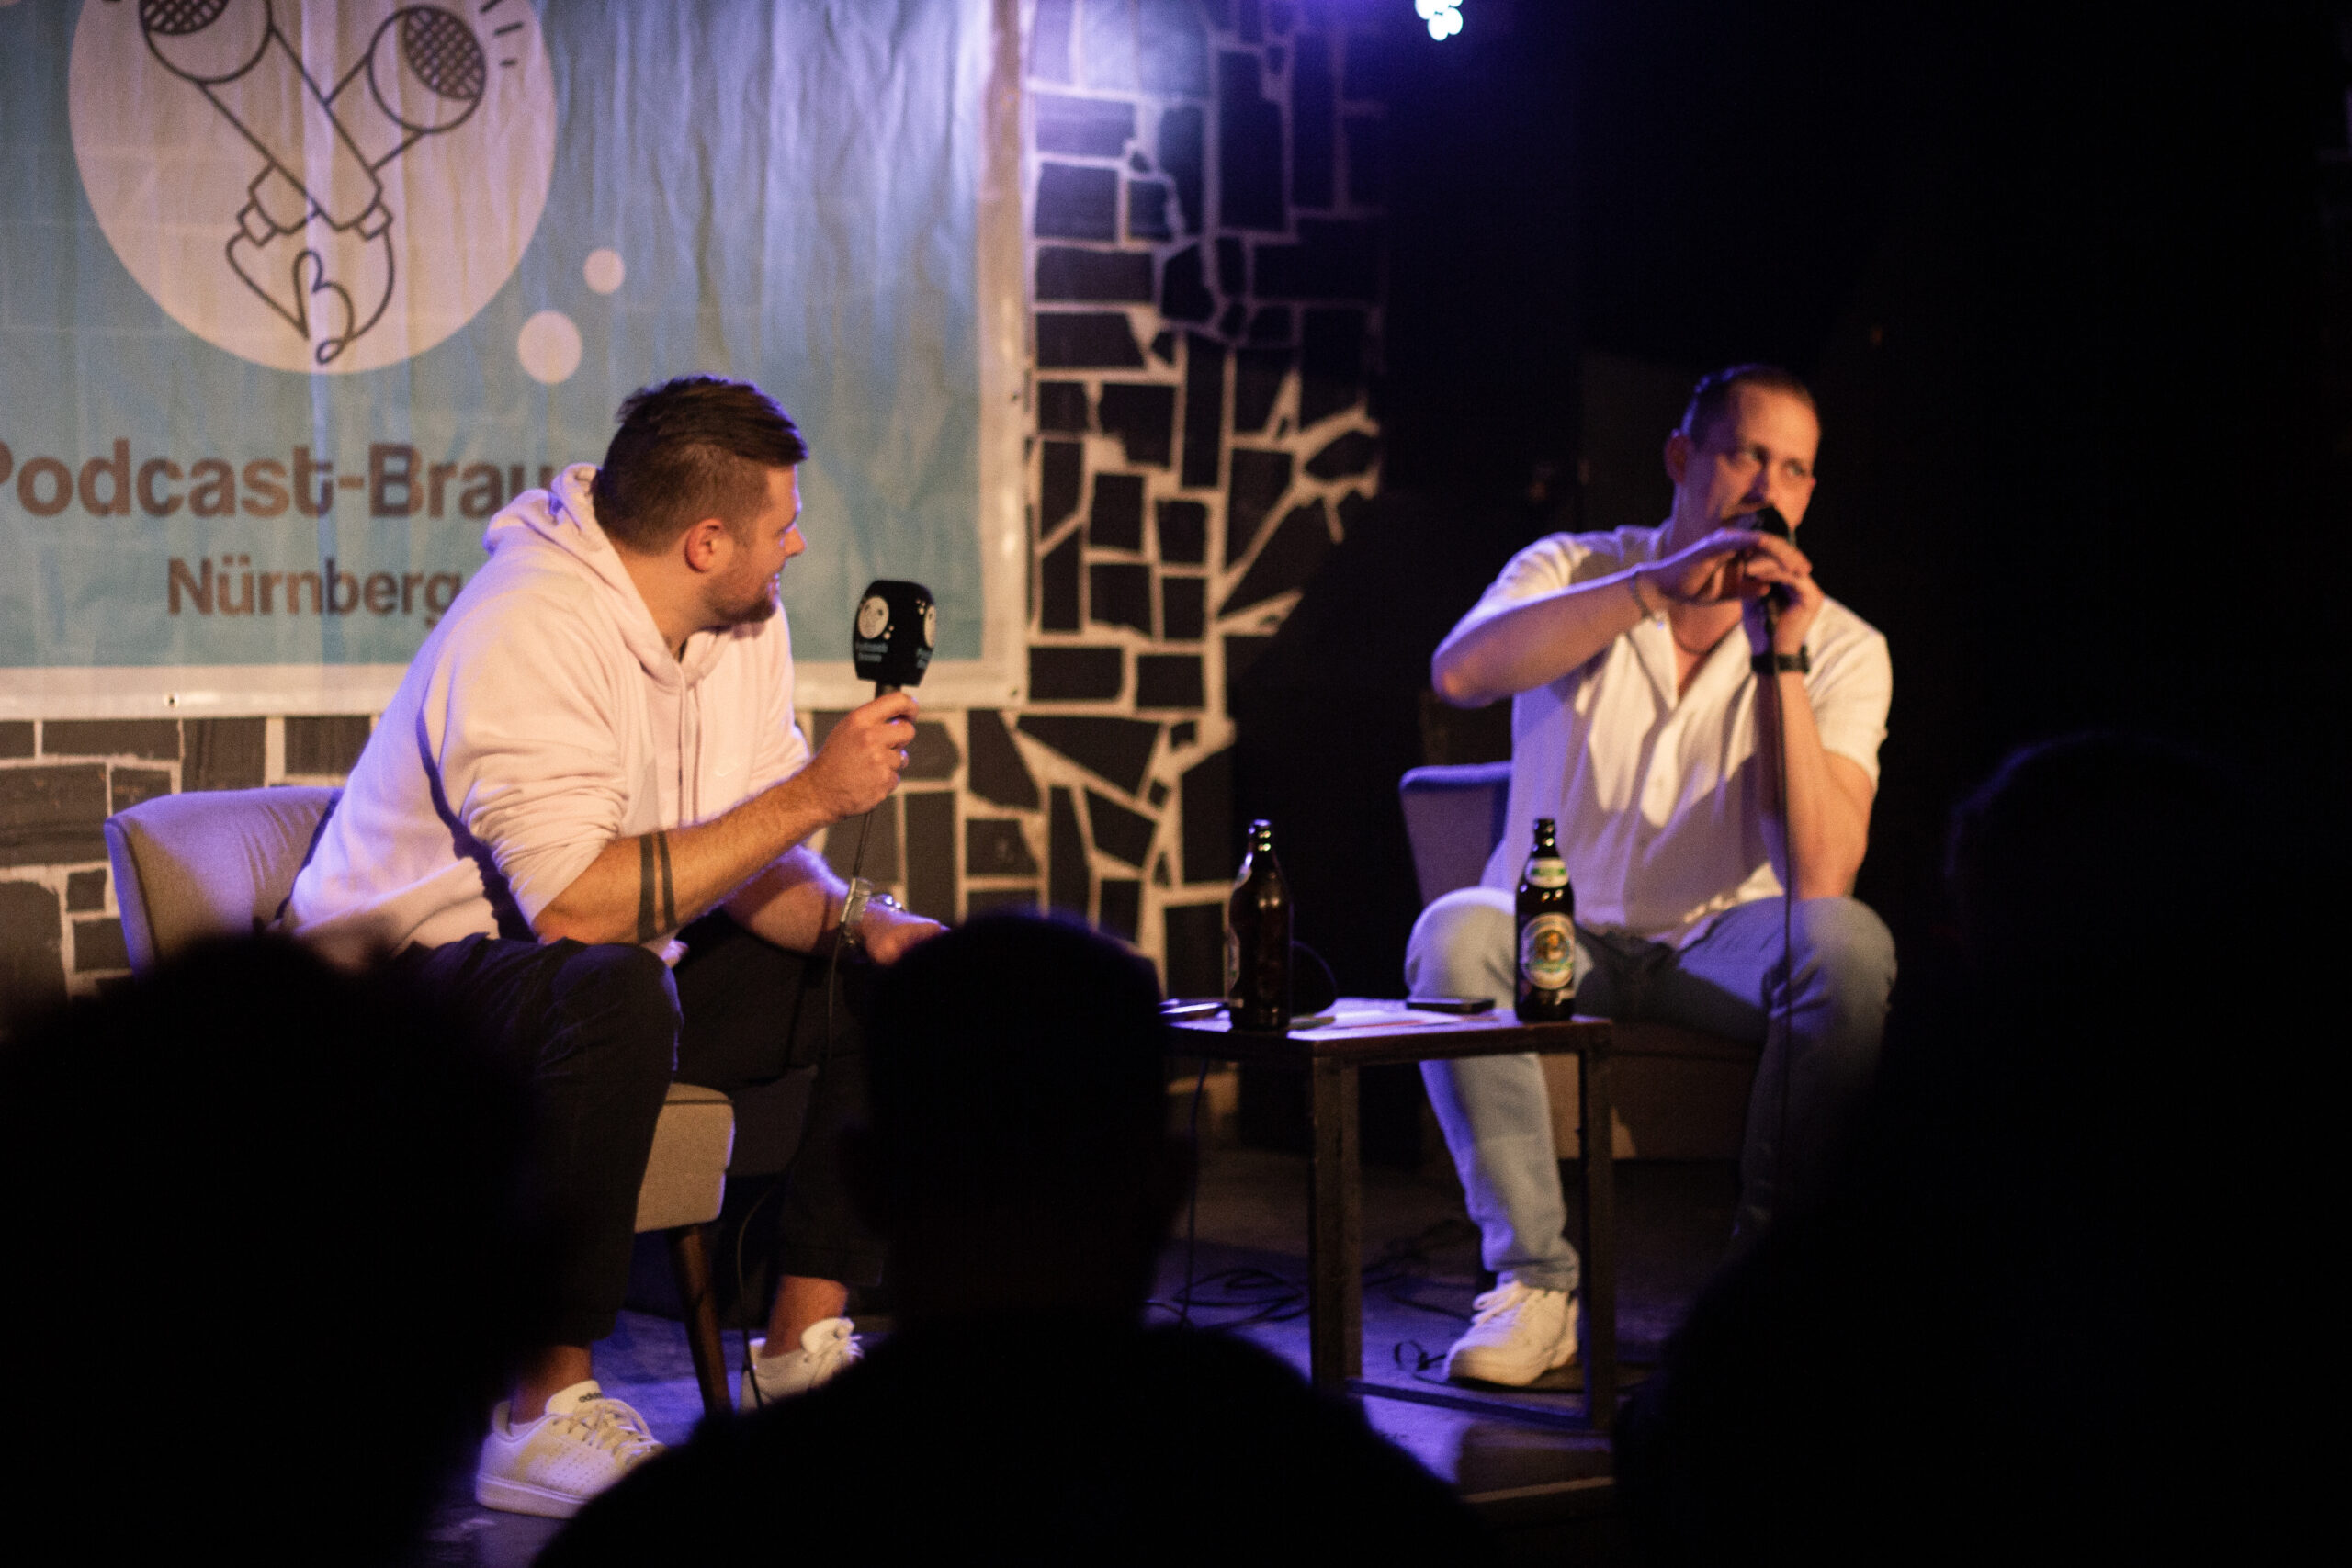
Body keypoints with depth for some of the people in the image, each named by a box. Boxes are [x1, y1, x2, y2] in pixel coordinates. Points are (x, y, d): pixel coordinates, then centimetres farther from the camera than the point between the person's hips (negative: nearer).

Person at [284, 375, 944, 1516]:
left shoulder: (744, 626, 1)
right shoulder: (529, 633, -27)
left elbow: (751, 872, 4)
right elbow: (578, 906, -36)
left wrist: (864, 923, -18)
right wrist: (812, 794, -32)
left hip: (623, 964, 9)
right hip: (411, 980, -9)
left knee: (901, 981, -4)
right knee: (617, 992, -40)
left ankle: (802, 1348, -2)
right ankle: (544, 1414, -31)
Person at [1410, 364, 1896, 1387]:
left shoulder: (1839, 646, -4)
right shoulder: (1576, 574, -2)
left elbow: (1821, 875, -18)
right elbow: (1459, 672, -27)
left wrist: (1782, 661, -24)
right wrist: (1661, 585, -30)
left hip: (1719, 947, 0)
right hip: (1560, 934, 0)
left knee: (1850, 944, -32)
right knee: (1453, 933, -33)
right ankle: (1536, 1283, -26)